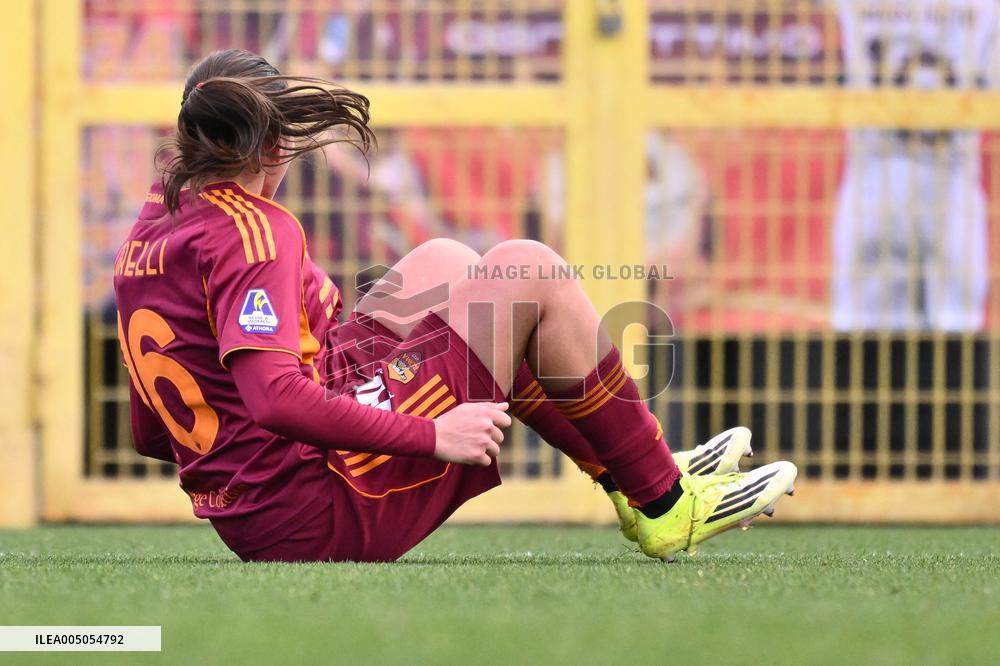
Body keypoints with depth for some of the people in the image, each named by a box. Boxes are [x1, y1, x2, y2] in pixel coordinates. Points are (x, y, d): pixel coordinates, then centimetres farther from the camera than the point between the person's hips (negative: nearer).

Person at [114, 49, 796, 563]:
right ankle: (664, 505, 7)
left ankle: (625, 476, 23)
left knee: (441, 262, 22)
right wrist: (432, 435, -23)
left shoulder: (154, 223, 10)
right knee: (530, 270, -3)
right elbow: (276, 399, -30)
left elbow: (151, 433, 13)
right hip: (321, 517, -9)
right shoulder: (252, 230, -16)